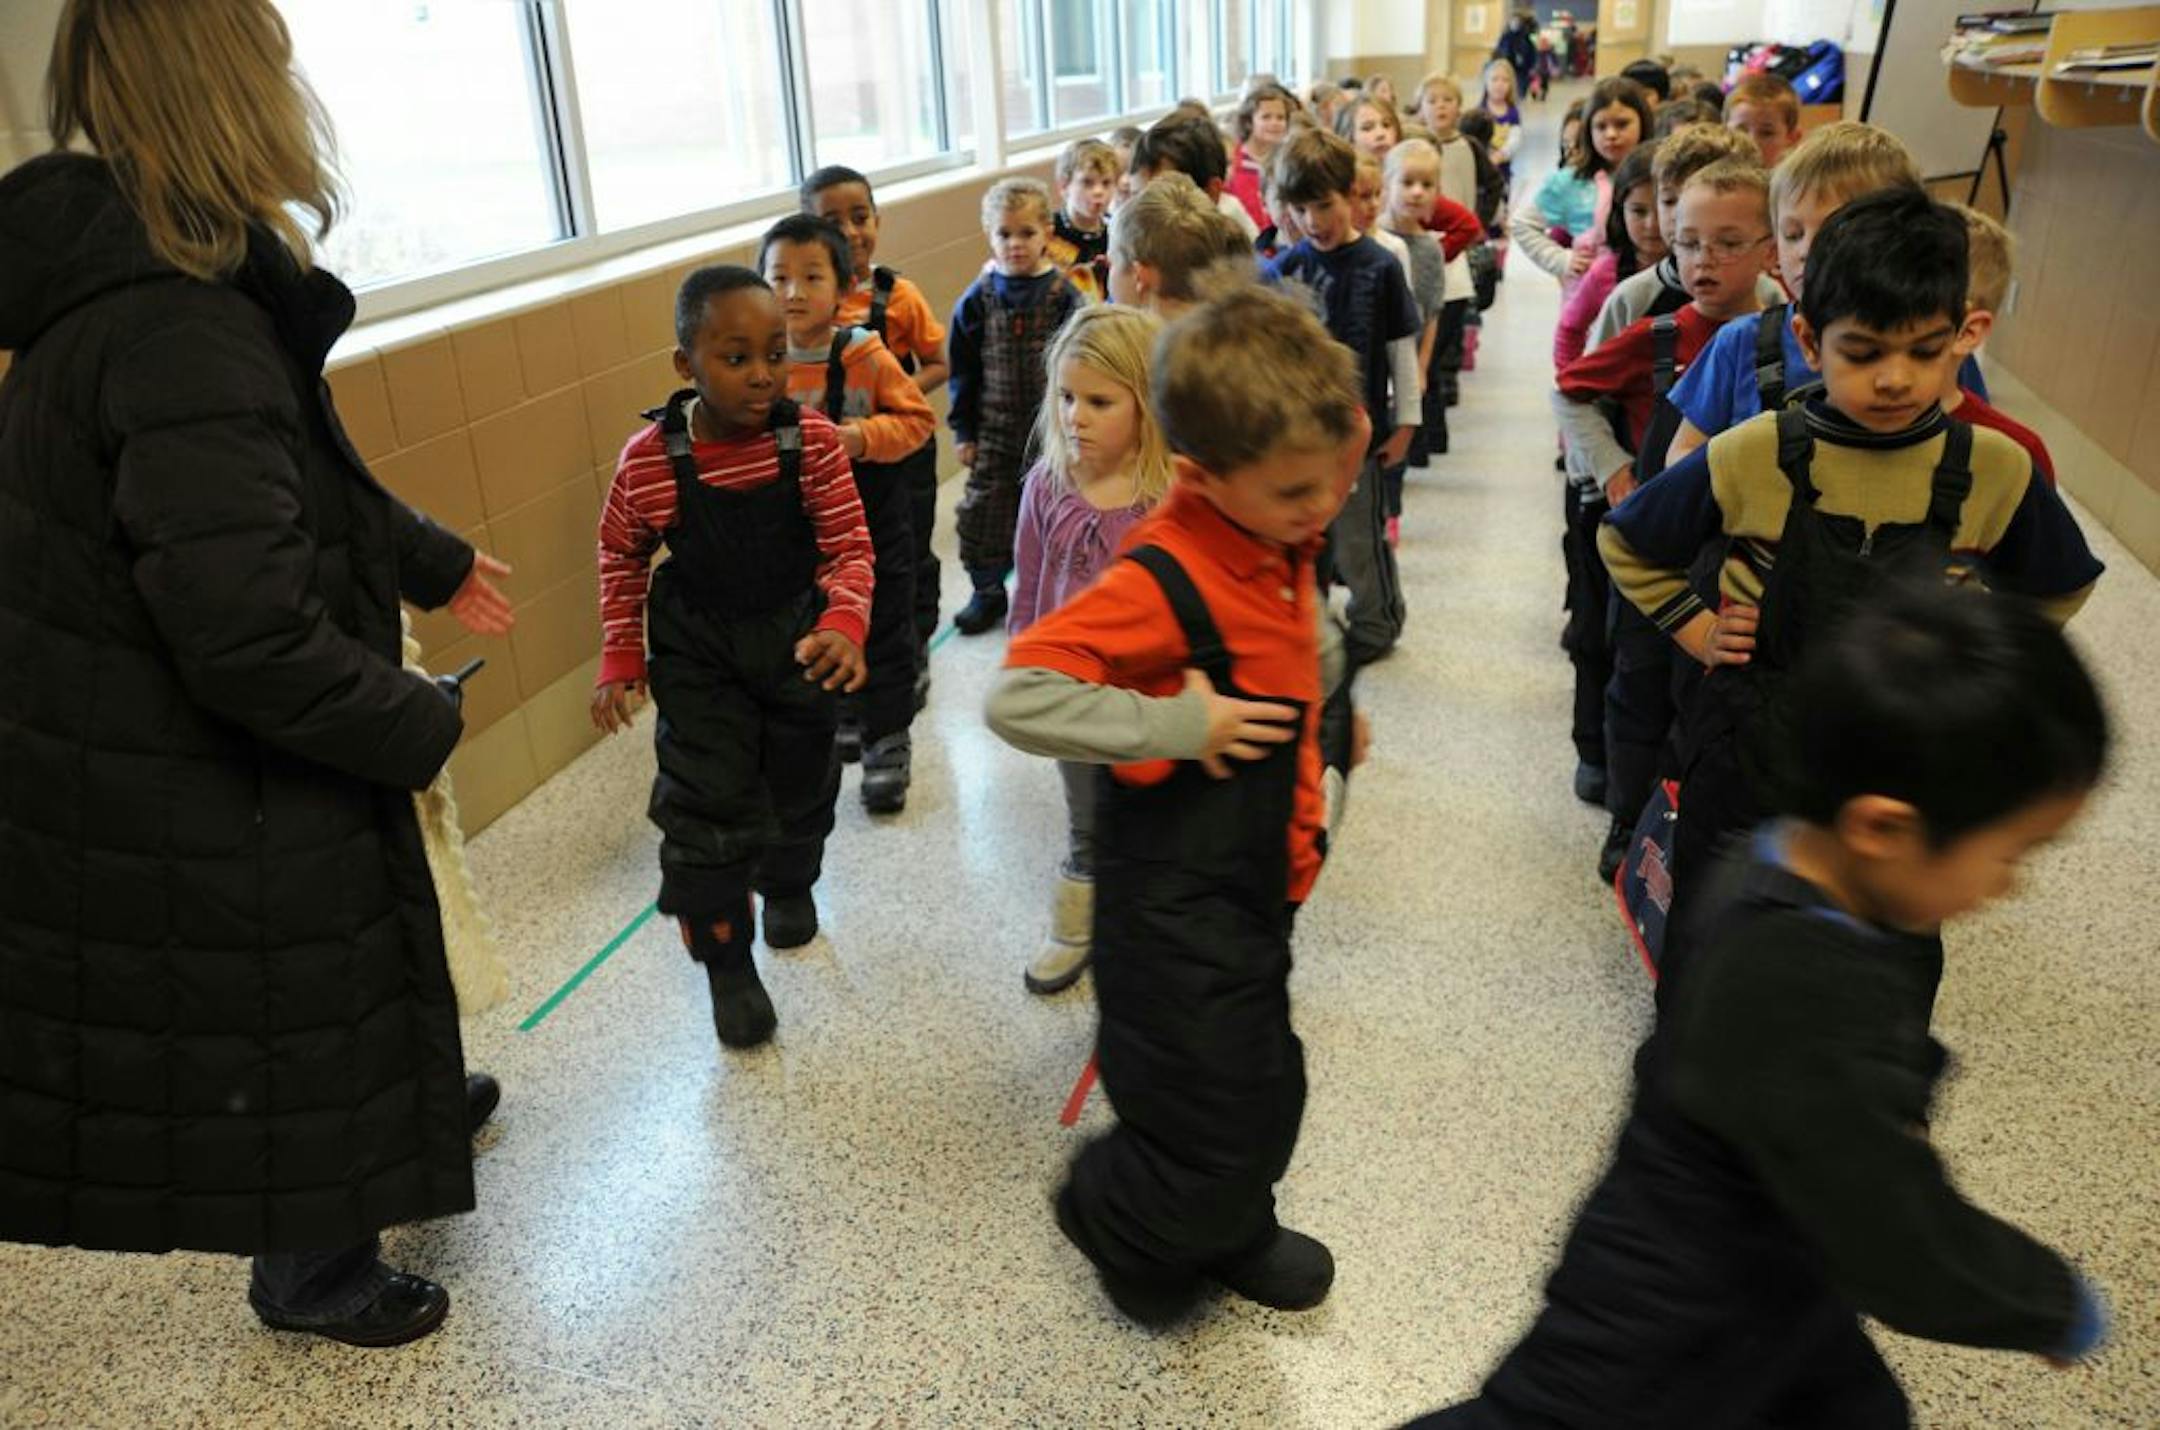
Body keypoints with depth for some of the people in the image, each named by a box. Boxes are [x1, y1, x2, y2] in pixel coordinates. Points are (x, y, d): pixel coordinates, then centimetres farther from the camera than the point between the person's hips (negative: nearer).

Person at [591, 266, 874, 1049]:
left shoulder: (813, 441, -17)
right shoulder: (648, 459, -16)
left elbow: (849, 545, -12)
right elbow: (621, 556, 0)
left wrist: (843, 623, -30)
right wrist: (620, 658, -1)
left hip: (796, 638, 2)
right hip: (698, 649, -1)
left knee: (802, 780, 18)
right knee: (707, 799, -4)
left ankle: (788, 884, 50)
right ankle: (726, 960, 15)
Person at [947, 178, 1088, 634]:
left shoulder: (1064, 296, -5)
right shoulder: (979, 298, 1)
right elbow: (963, 369, 5)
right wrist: (963, 430, 3)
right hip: (994, 429, 2)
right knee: (984, 510, 5)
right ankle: (988, 590, 24)